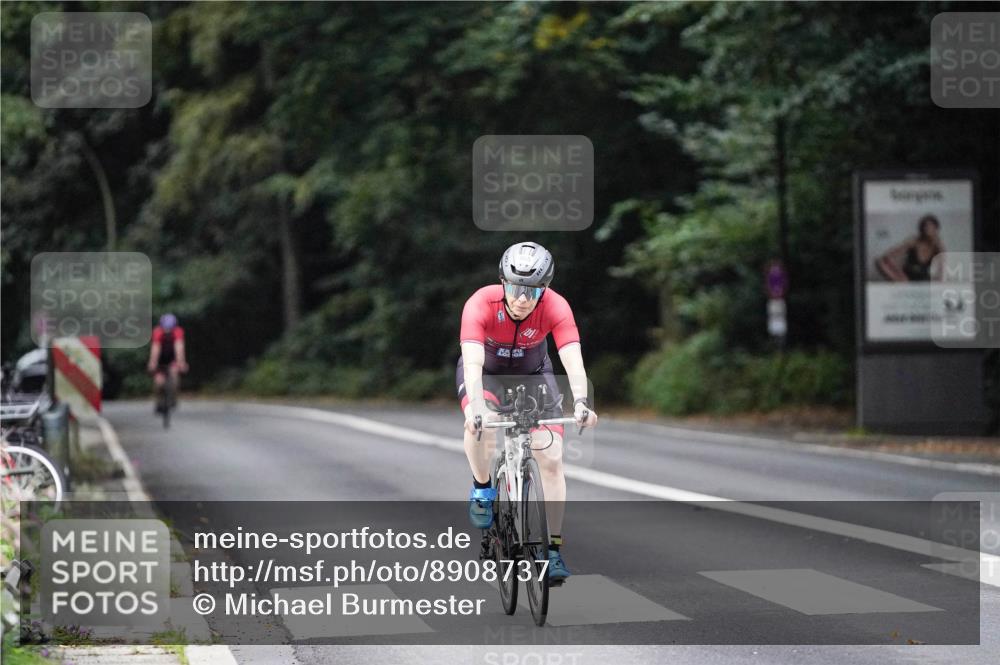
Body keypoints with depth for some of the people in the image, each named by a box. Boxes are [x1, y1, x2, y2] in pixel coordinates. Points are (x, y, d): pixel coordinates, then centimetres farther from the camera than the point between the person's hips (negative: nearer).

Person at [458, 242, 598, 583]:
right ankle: (482, 488, -5)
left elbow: (573, 359, -39)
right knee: (480, 426, -34)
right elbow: (473, 362, -43)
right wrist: (476, 407, -60)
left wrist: (580, 401, -57)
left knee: (552, 457, -12)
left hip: (532, 374, 2)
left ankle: (554, 550, -3)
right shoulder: (482, 303, -34)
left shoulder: (555, 308, -29)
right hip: (485, 372, -2)